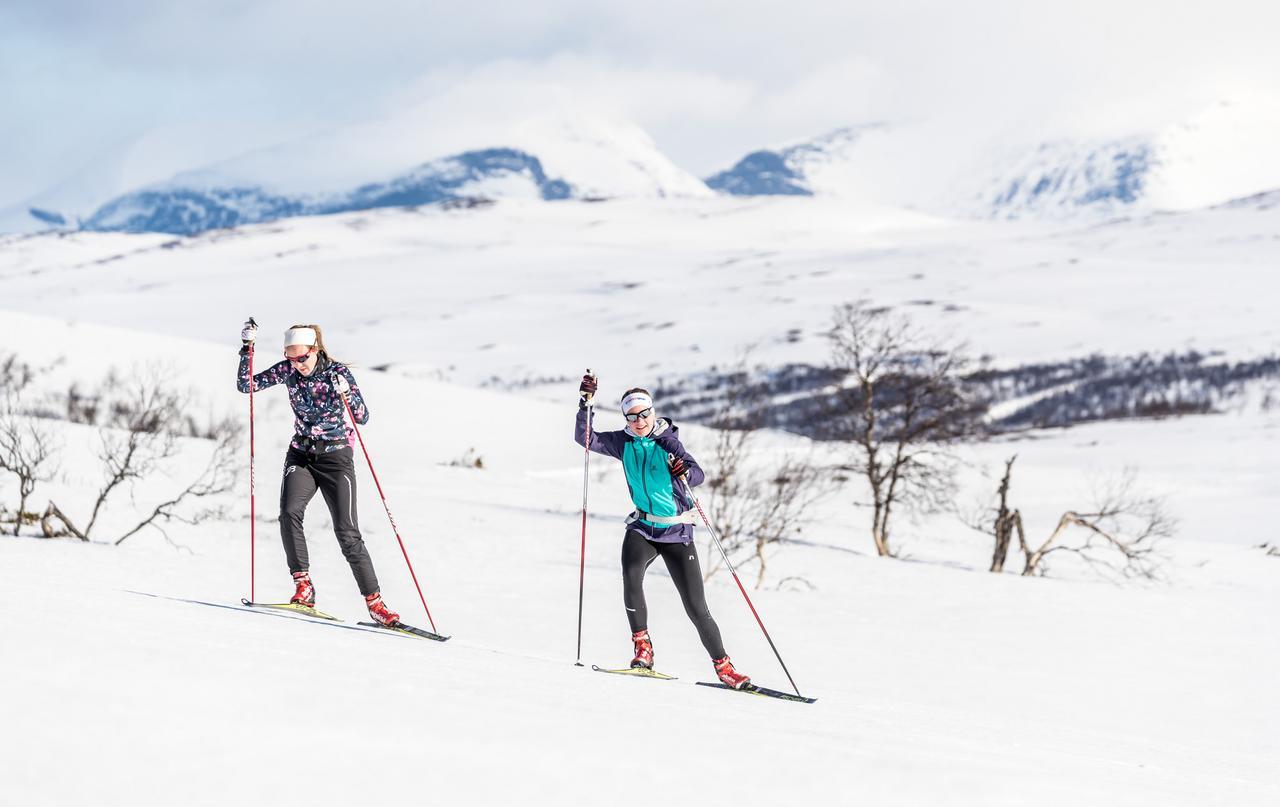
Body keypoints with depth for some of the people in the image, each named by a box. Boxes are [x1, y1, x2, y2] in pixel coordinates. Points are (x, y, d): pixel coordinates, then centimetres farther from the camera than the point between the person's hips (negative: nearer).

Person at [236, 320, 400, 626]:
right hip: (301, 455, 3)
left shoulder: (338, 371, -13)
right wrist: (247, 348, -14)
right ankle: (303, 587, -16)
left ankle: (374, 602, -2)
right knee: (290, 513, -24)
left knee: (347, 532, -10)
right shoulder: (287, 371, -3)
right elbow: (245, 385, -3)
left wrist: (345, 392, -35)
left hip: (336, 457, -3)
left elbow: (363, 417, -17)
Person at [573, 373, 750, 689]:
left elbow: (699, 474, -16)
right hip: (642, 527, 3)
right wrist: (586, 404, -7)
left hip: (677, 532, -3)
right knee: (631, 575, -28)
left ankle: (723, 665, 7)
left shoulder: (667, 441, -8)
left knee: (696, 606, -6)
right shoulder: (623, 443, 4)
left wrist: (685, 471, -39)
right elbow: (585, 438, 5)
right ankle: (643, 648, -17)